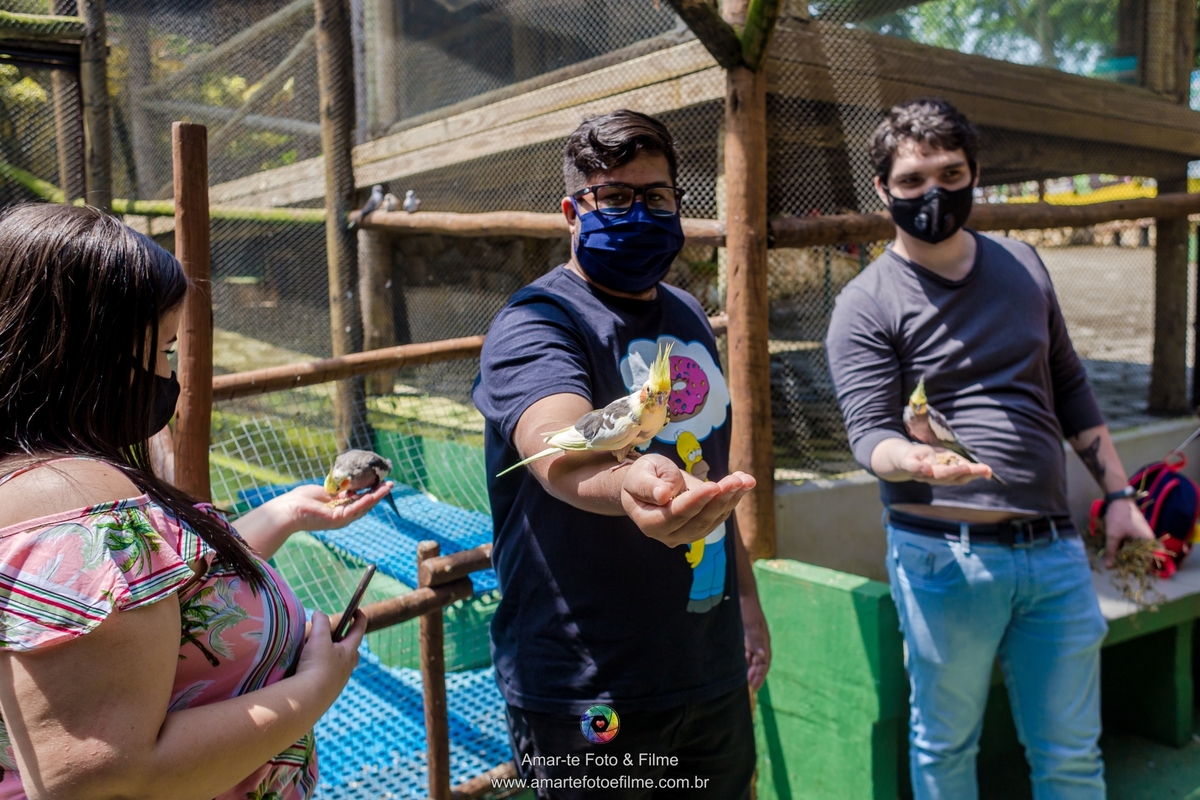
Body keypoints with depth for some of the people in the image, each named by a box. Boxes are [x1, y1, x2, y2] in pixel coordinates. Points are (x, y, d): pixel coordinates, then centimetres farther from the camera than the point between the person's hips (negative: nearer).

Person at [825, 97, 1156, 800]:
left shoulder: (1023, 265, 12)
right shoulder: (868, 304, -5)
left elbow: (1070, 387, 19)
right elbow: (869, 433, -12)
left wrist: (1118, 496, 15)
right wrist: (915, 461, -34)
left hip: (1056, 550, 5)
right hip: (945, 557, -4)